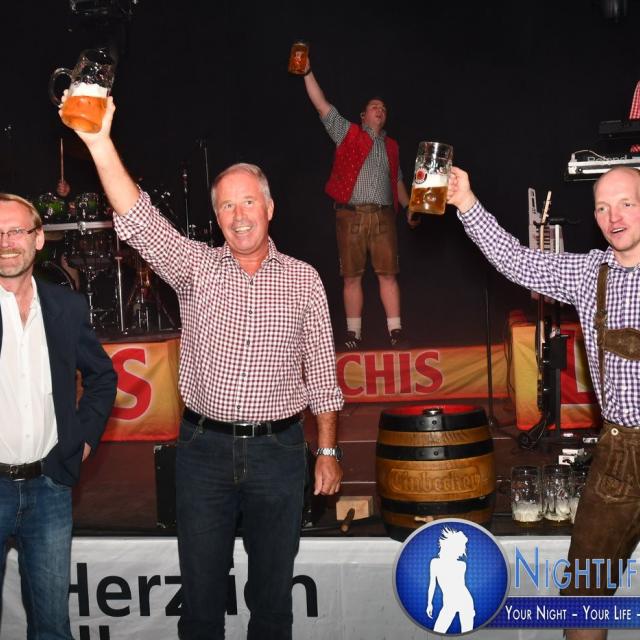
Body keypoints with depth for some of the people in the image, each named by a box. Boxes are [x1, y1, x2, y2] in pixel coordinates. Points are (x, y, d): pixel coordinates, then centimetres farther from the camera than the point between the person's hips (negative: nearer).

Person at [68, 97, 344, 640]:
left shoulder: (302, 279, 3)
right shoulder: (196, 267, 1)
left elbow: (321, 372, 5)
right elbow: (138, 221, -15)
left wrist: (328, 450, 2)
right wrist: (100, 141, -27)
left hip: (278, 450, 0)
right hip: (205, 449, 0)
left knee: (273, 590, 12)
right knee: (201, 589, 10)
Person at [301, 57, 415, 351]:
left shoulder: (391, 146, 20)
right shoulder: (347, 133, 9)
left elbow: (397, 180, 28)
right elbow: (322, 105, 1)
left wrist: (409, 208, 24)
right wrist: (307, 73, -7)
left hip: (383, 215, 3)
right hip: (351, 215, -2)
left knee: (388, 274, -2)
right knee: (352, 276, 0)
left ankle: (395, 331, 1)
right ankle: (353, 332, 7)